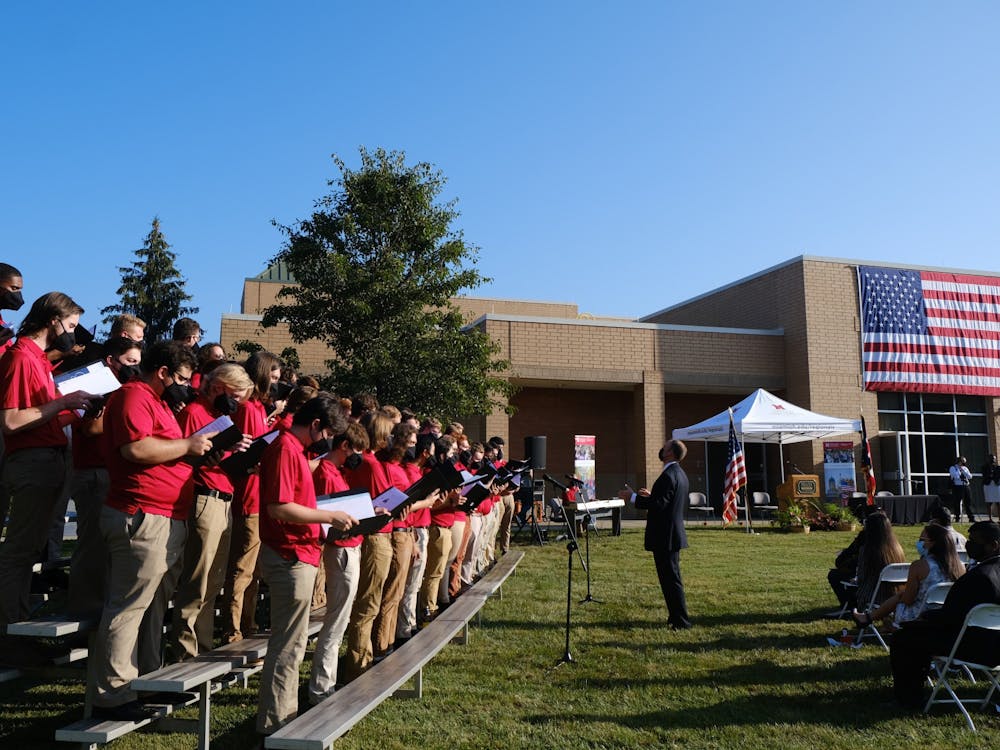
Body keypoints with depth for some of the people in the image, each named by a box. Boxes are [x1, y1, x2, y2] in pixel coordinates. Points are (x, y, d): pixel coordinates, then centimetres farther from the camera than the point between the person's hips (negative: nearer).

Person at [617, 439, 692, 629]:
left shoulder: (668, 475, -20)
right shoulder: (680, 474, 12)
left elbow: (659, 505, -25)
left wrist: (633, 497, -19)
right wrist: (651, 495, 19)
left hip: (665, 536, -10)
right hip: (673, 534, 10)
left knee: (671, 578, -4)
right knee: (671, 577, 18)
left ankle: (681, 621, 2)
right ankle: (676, 617, 26)